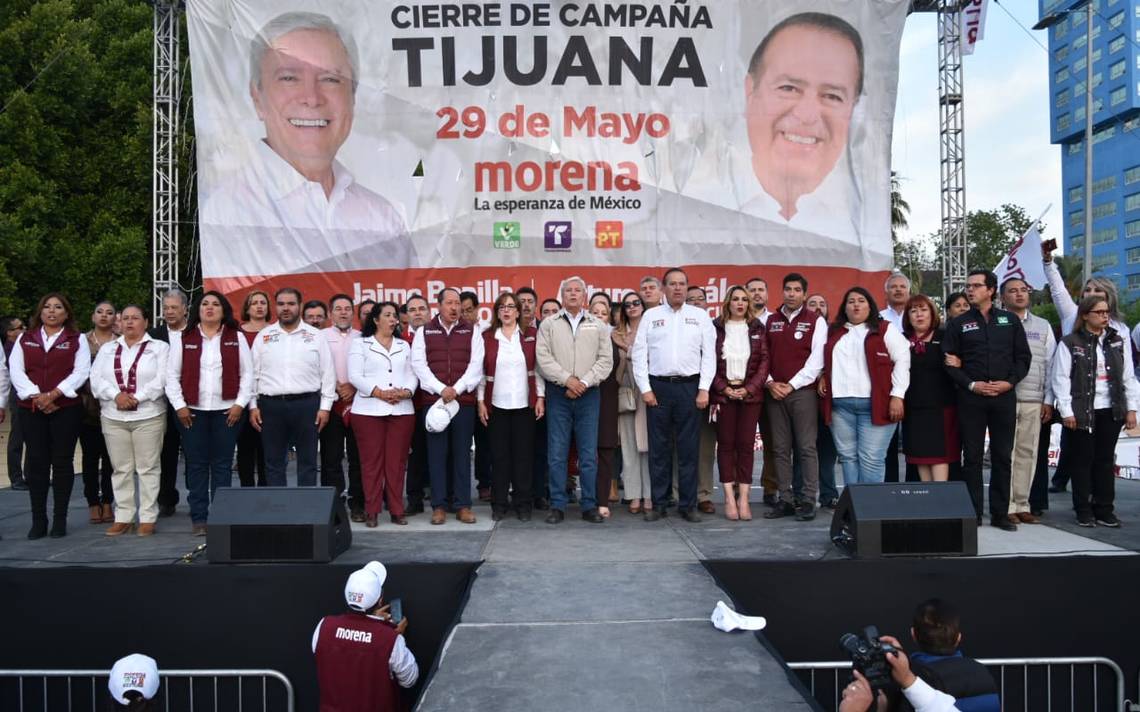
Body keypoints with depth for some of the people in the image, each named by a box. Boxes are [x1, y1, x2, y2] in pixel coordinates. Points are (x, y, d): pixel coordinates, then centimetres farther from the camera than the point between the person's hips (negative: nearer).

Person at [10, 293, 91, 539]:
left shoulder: (77, 340, 6)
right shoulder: (25, 339, 13)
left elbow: (81, 372, -5)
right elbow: (16, 371, 3)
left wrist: (53, 394, -15)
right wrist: (36, 396, -11)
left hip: (66, 408, -2)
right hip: (32, 409, 2)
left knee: (62, 462, 1)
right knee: (36, 462, 2)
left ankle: (60, 519, 7)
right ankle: (38, 520, 8)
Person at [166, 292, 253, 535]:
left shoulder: (236, 337, 6)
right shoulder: (183, 339, 8)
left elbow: (247, 373, 3)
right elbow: (172, 375, 5)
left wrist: (240, 404, -6)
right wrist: (179, 405, -4)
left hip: (227, 410, 0)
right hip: (192, 410, 1)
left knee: (222, 464, 3)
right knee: (196, 465, 4)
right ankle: (198, 517, 11)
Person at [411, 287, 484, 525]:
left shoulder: (472, 331, 9)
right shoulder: (424, 332, 9)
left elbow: (475, 365, 1)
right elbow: (419, 364, 0)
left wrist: (457, 389, -11)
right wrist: (441, 389, -11)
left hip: (464, 400, 0)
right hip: (433, 399, 0)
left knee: (462, 453, 3)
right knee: (437, 453, 2)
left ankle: (463, 505, 9)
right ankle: (438, 505, 9)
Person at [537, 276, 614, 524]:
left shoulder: (598, 325, 10)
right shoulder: (549, 324, 7)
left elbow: (606, 360, 2)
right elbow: (543, 358, -2)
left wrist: (584, 382, -10)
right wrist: (567, 379, -11)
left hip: (588, 395, 1)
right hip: (558, 394, 0)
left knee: (589, 454, 3)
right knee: (557, 454, 1)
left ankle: (590, 505, 11)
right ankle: (557, 506, 9)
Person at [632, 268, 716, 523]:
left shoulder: (701, 316, 8)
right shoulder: (651, 316, 8)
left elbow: (709, 355, 4)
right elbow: (639, 354, 4)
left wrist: (704, 389, -4)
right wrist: (645, 389, -3)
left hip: (690, 387, 0)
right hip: (658, 387, 0)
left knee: (689, 449, 3)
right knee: (659, 448, 4)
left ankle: (688, 504, 12)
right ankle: (658, 504, 13)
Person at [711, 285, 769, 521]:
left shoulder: (757, 329, 9)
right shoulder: (716, 327, 4)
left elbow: (764, 361, 4)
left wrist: (749, 388, -7)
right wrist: (723, 388, -9)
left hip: (750, 393, 1)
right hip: (723, 393, -1)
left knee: (746, 444, 0)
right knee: (726, 444, 1)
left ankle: (743, 497, 3)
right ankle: (729, 498, 5)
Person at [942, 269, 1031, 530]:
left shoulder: (1010, 320, 10)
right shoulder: (958, 323, 6)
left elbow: (1023, 356, 8)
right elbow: (949, 361, 1)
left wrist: (1010, 382, -6)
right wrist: (971, 385, -10)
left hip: (1004, 396, 1)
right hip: (970, 398, -1)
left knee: (1002, 456, 5)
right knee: (972, 456, 1)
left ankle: (1000, 513, 14)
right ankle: (973, 513, 7)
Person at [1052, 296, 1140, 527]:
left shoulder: (1117, 342, 10)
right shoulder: (1069, 344, -2)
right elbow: (1060, 379, -6)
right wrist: (1066, 411, -11)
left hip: (1111, 411, 4)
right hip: (1082, 413, -4)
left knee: (1106, 460, 8)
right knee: (1082, 461, 2)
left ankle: (1104, 510, 15)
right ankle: (1084, 511, 10)